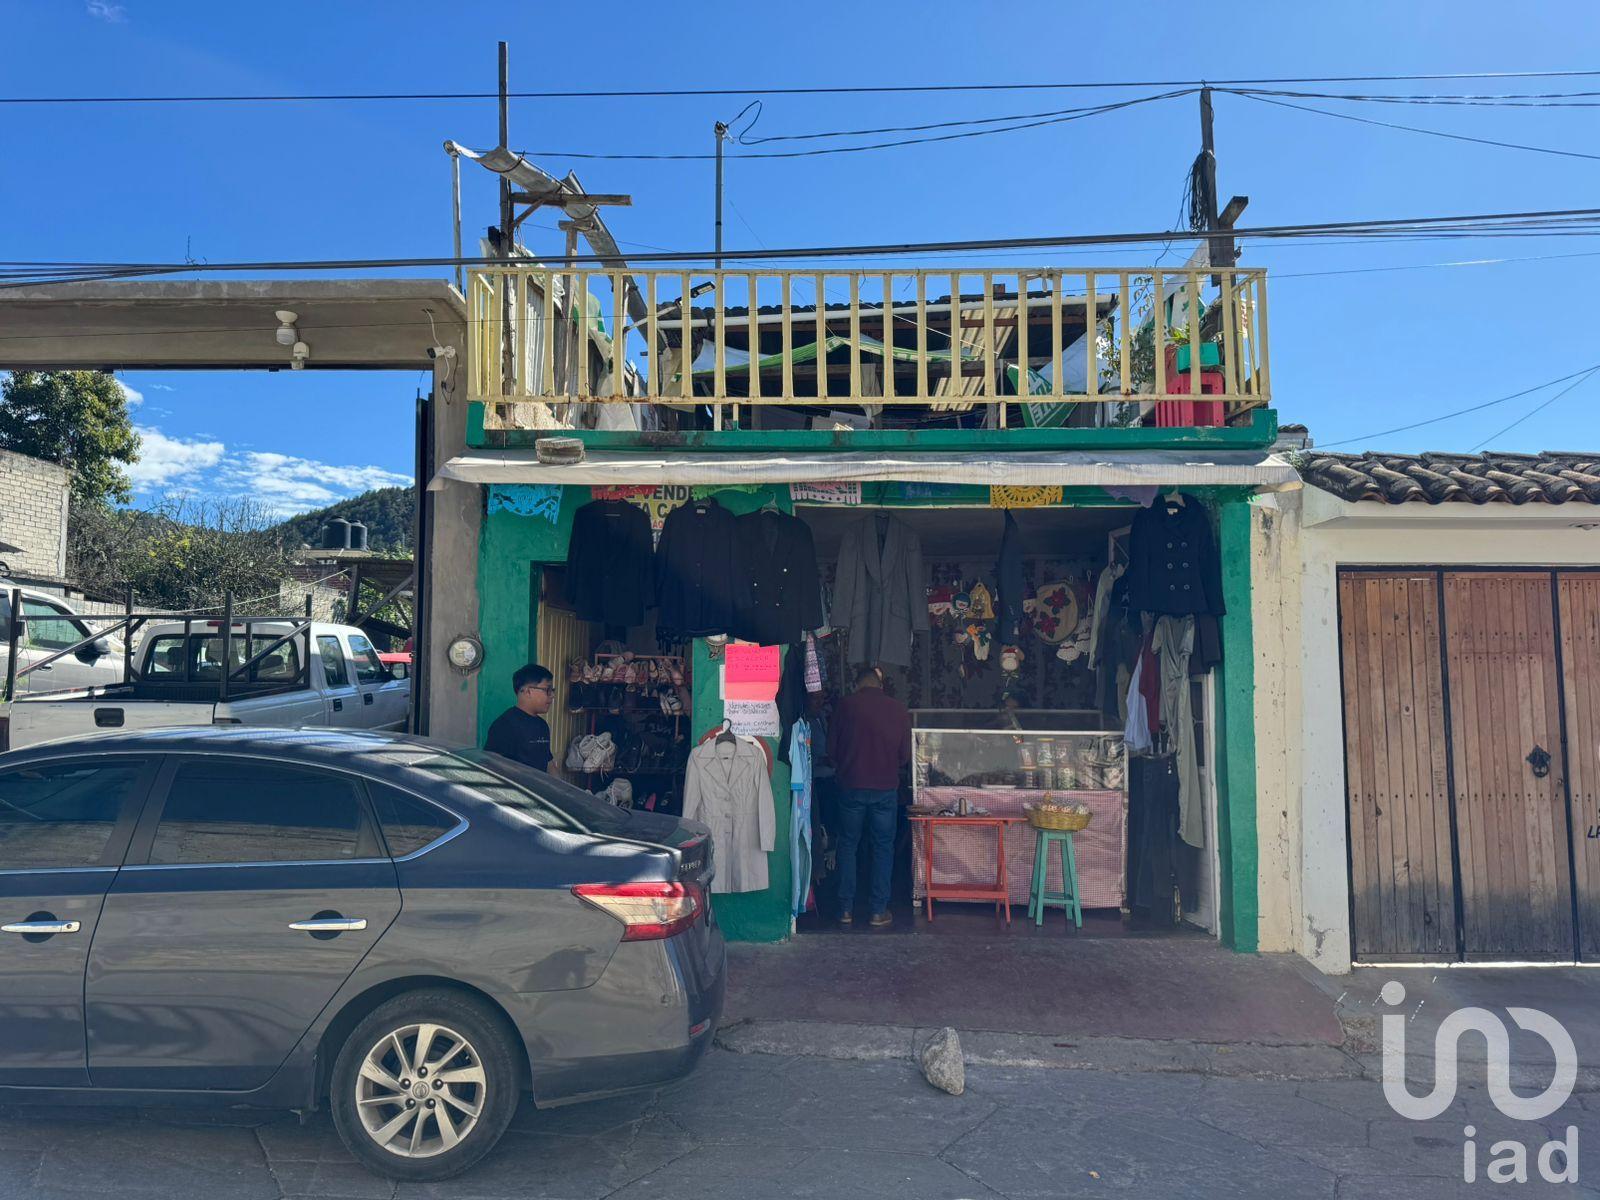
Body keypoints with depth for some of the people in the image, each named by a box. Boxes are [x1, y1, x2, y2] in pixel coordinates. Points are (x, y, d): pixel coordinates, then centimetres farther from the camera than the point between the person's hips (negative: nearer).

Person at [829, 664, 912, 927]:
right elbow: (905, 754, 3)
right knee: (883, 848, 10)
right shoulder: (898, 709, -1)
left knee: (847, 846, 11)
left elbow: (833, 748, 1)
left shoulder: (846, 705, -4)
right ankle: (879, 910, 11)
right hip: (886, 787, 1)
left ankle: (846, 909, 12)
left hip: (851, 786, 0)